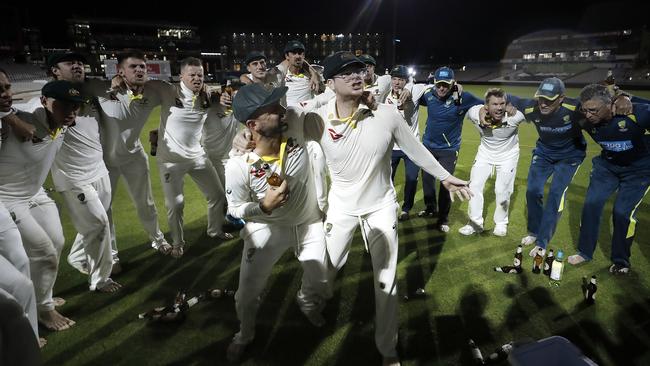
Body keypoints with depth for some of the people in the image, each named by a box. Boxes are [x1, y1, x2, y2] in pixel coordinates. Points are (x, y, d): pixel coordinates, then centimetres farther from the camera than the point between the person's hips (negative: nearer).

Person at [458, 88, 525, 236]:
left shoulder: (514, 117, -33)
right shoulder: (475, 114, -29)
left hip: (508, 155, -2)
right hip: (485, 153, 2)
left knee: (502, 191, 0)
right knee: (474, 186, 4)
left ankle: (501, 223, 25)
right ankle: (475, 223, 20)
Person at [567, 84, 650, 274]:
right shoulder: (585, 120, -20)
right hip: (608, 164, 4)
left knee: (623, 212, -8)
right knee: (592, 203, -3)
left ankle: (621, 261, 14)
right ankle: (585, 252, 15)